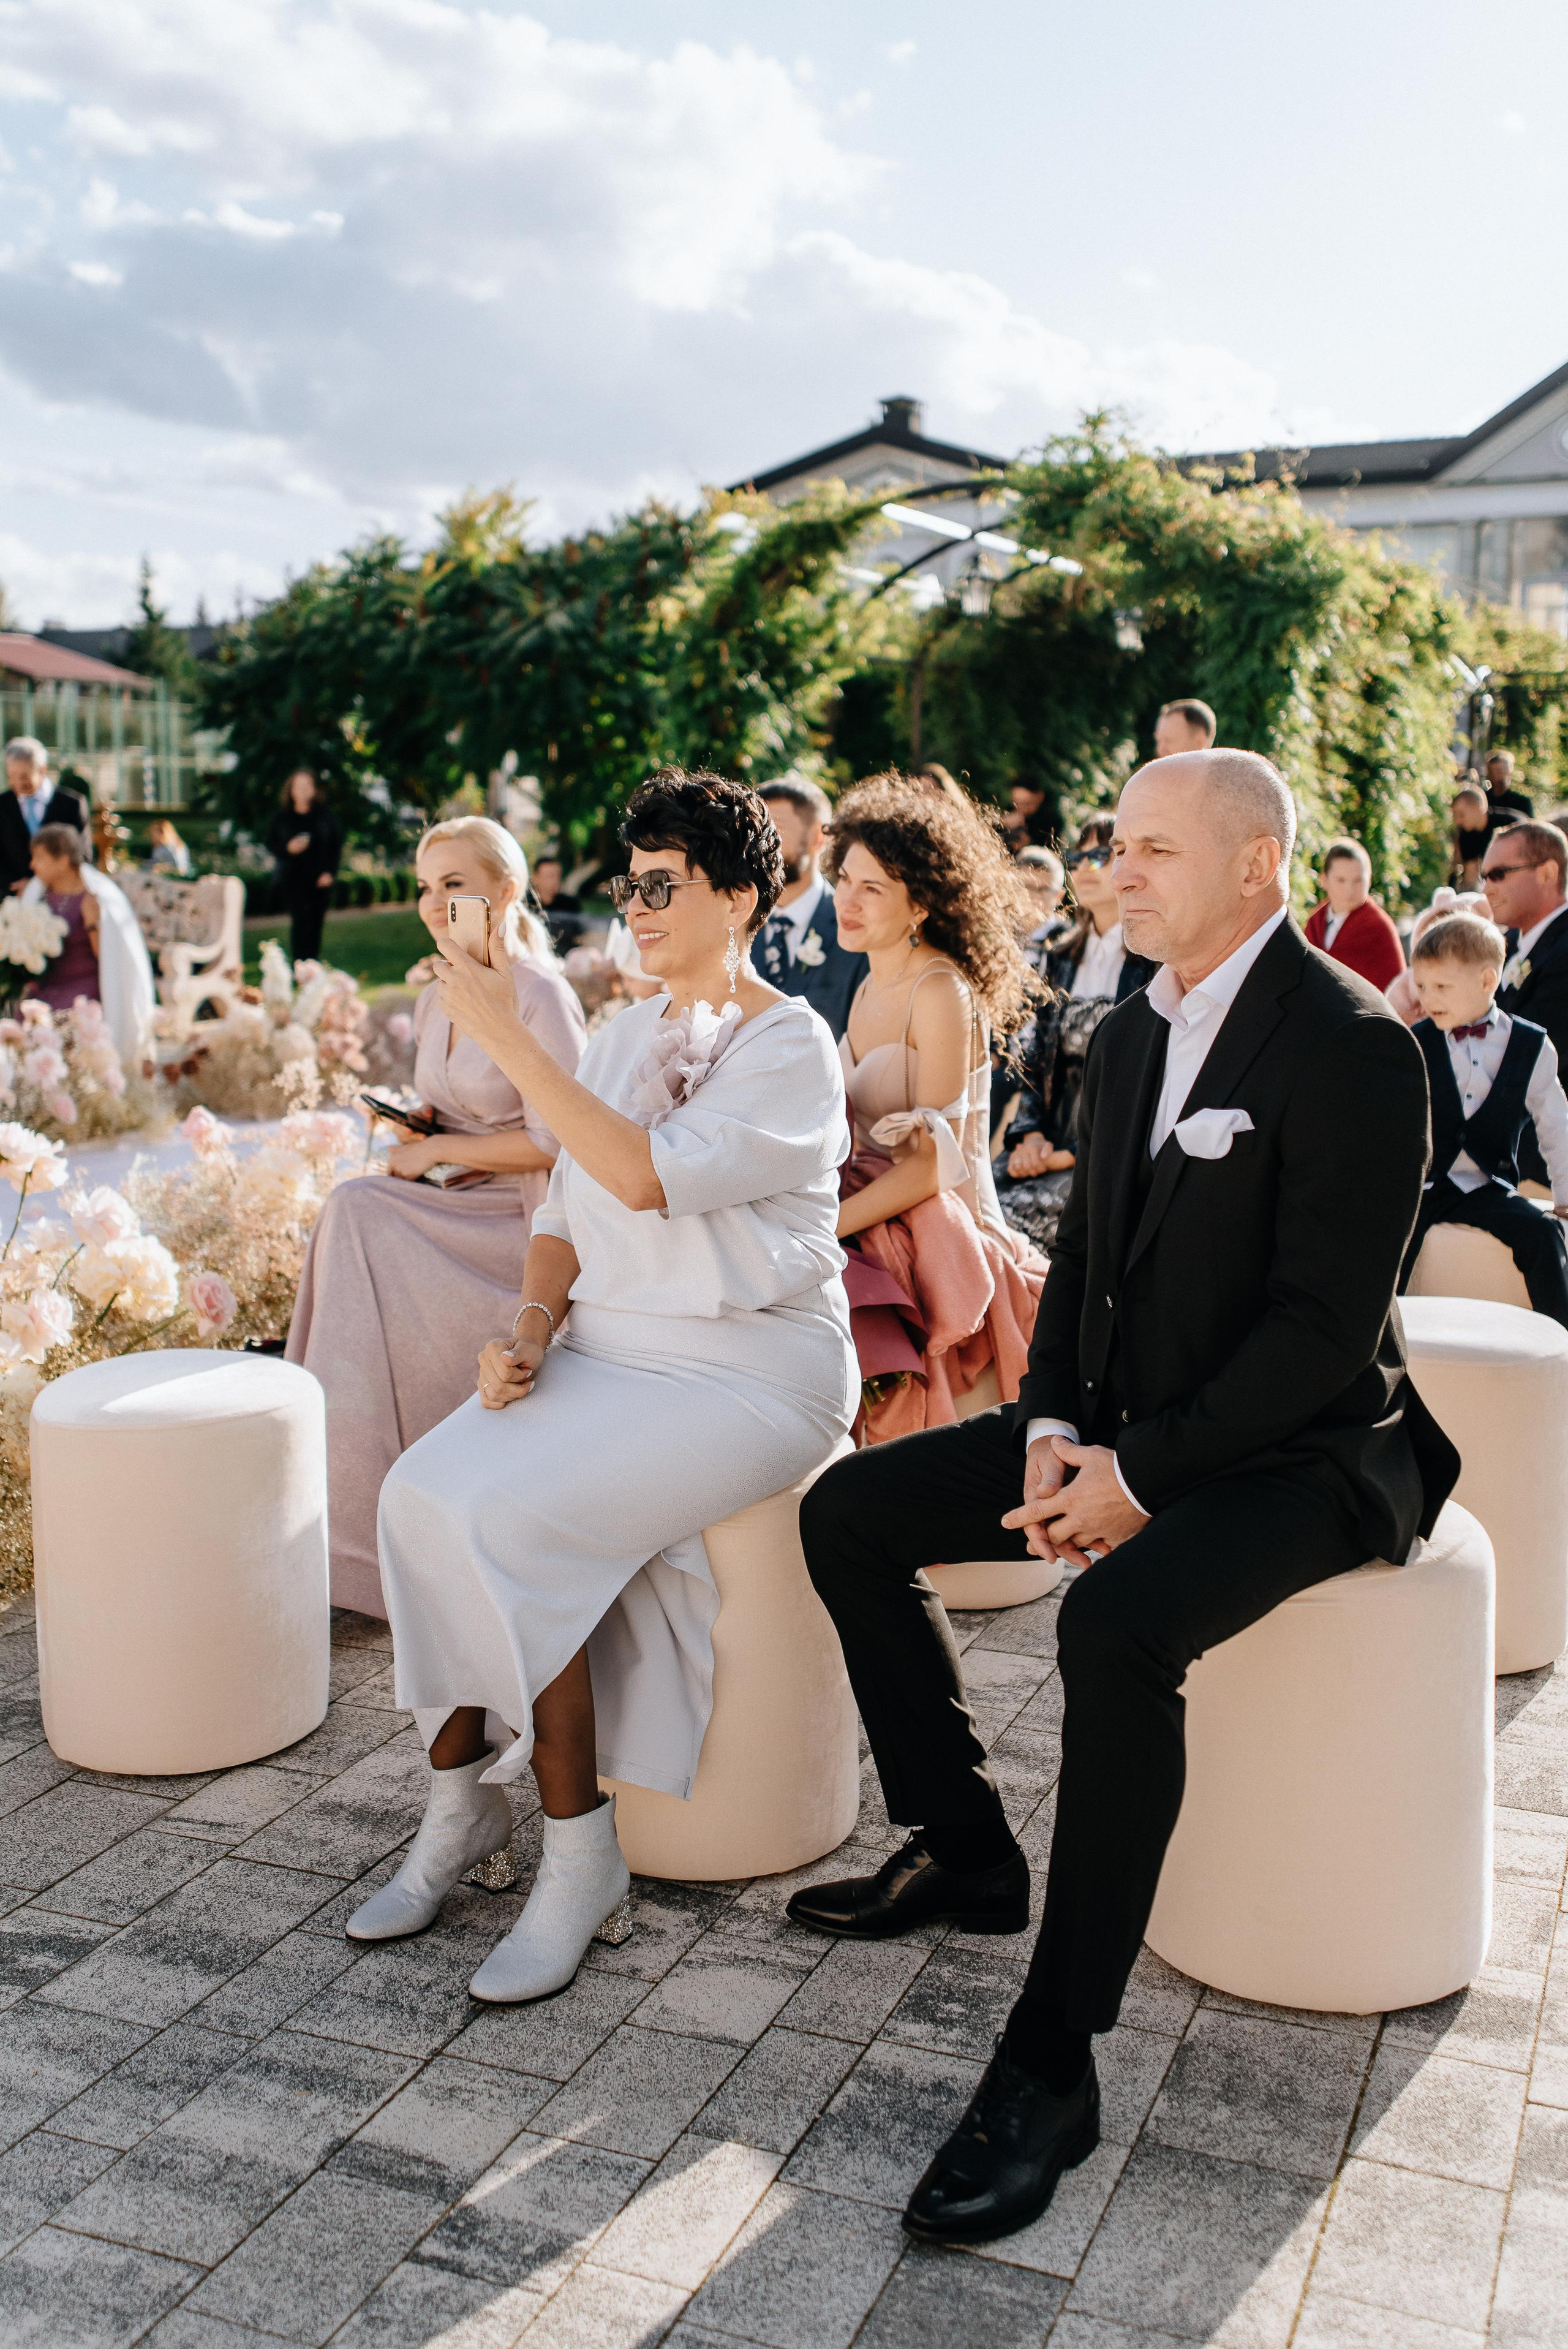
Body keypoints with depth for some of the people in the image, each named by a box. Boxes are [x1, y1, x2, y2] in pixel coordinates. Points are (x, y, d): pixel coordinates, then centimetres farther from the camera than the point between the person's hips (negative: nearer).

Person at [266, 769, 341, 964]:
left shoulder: (324, 814, 2)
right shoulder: (282, 817, 1)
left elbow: (336, 844, 5)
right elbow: (271, 843, 7)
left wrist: (330, 872, -4)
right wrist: (288, 849, -15)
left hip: (320, 879, 1)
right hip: (293, 877, -1)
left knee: (316, 922, 6)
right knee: (299, 921, -9)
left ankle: (314, 962, 16)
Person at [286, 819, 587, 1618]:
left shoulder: (539, 995, -11)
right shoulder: (434, 1000, 13)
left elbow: (555, 1140, -16)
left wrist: (437, 1151, -13)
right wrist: (421, 1122, 2)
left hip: (523, 1216, -7)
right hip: (455, 1209, 7)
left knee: (360, 1215, -24)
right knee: (353, 1216, -19)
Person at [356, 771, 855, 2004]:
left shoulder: (789, 1047, -9)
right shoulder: (626, 1035, 15)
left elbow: (647, 1177, -24)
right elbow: (568, 1211, 15)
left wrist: (507, 1038, -22)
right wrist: (530, 1327, -5)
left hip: (748, 1371, -7)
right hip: (607, 1349, 7)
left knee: (507, 1519, -27)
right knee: (423, 1491, -18)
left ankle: (580, 1855, -11)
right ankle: (462, 1801, -2)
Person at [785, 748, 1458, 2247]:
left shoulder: (1351, 1047, -17)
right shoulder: (1131, 1036, 10)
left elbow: (1324, 1324, -21)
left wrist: (1142, 1476, -22)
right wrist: (1053, 1424, -3)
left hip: (1298, 1450, -8)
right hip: (1125, 1426, 9)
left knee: (1116, 1620, -35)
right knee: (849, 1512, 3)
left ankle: (1051, 2063, -21)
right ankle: (964, 1850, 16)